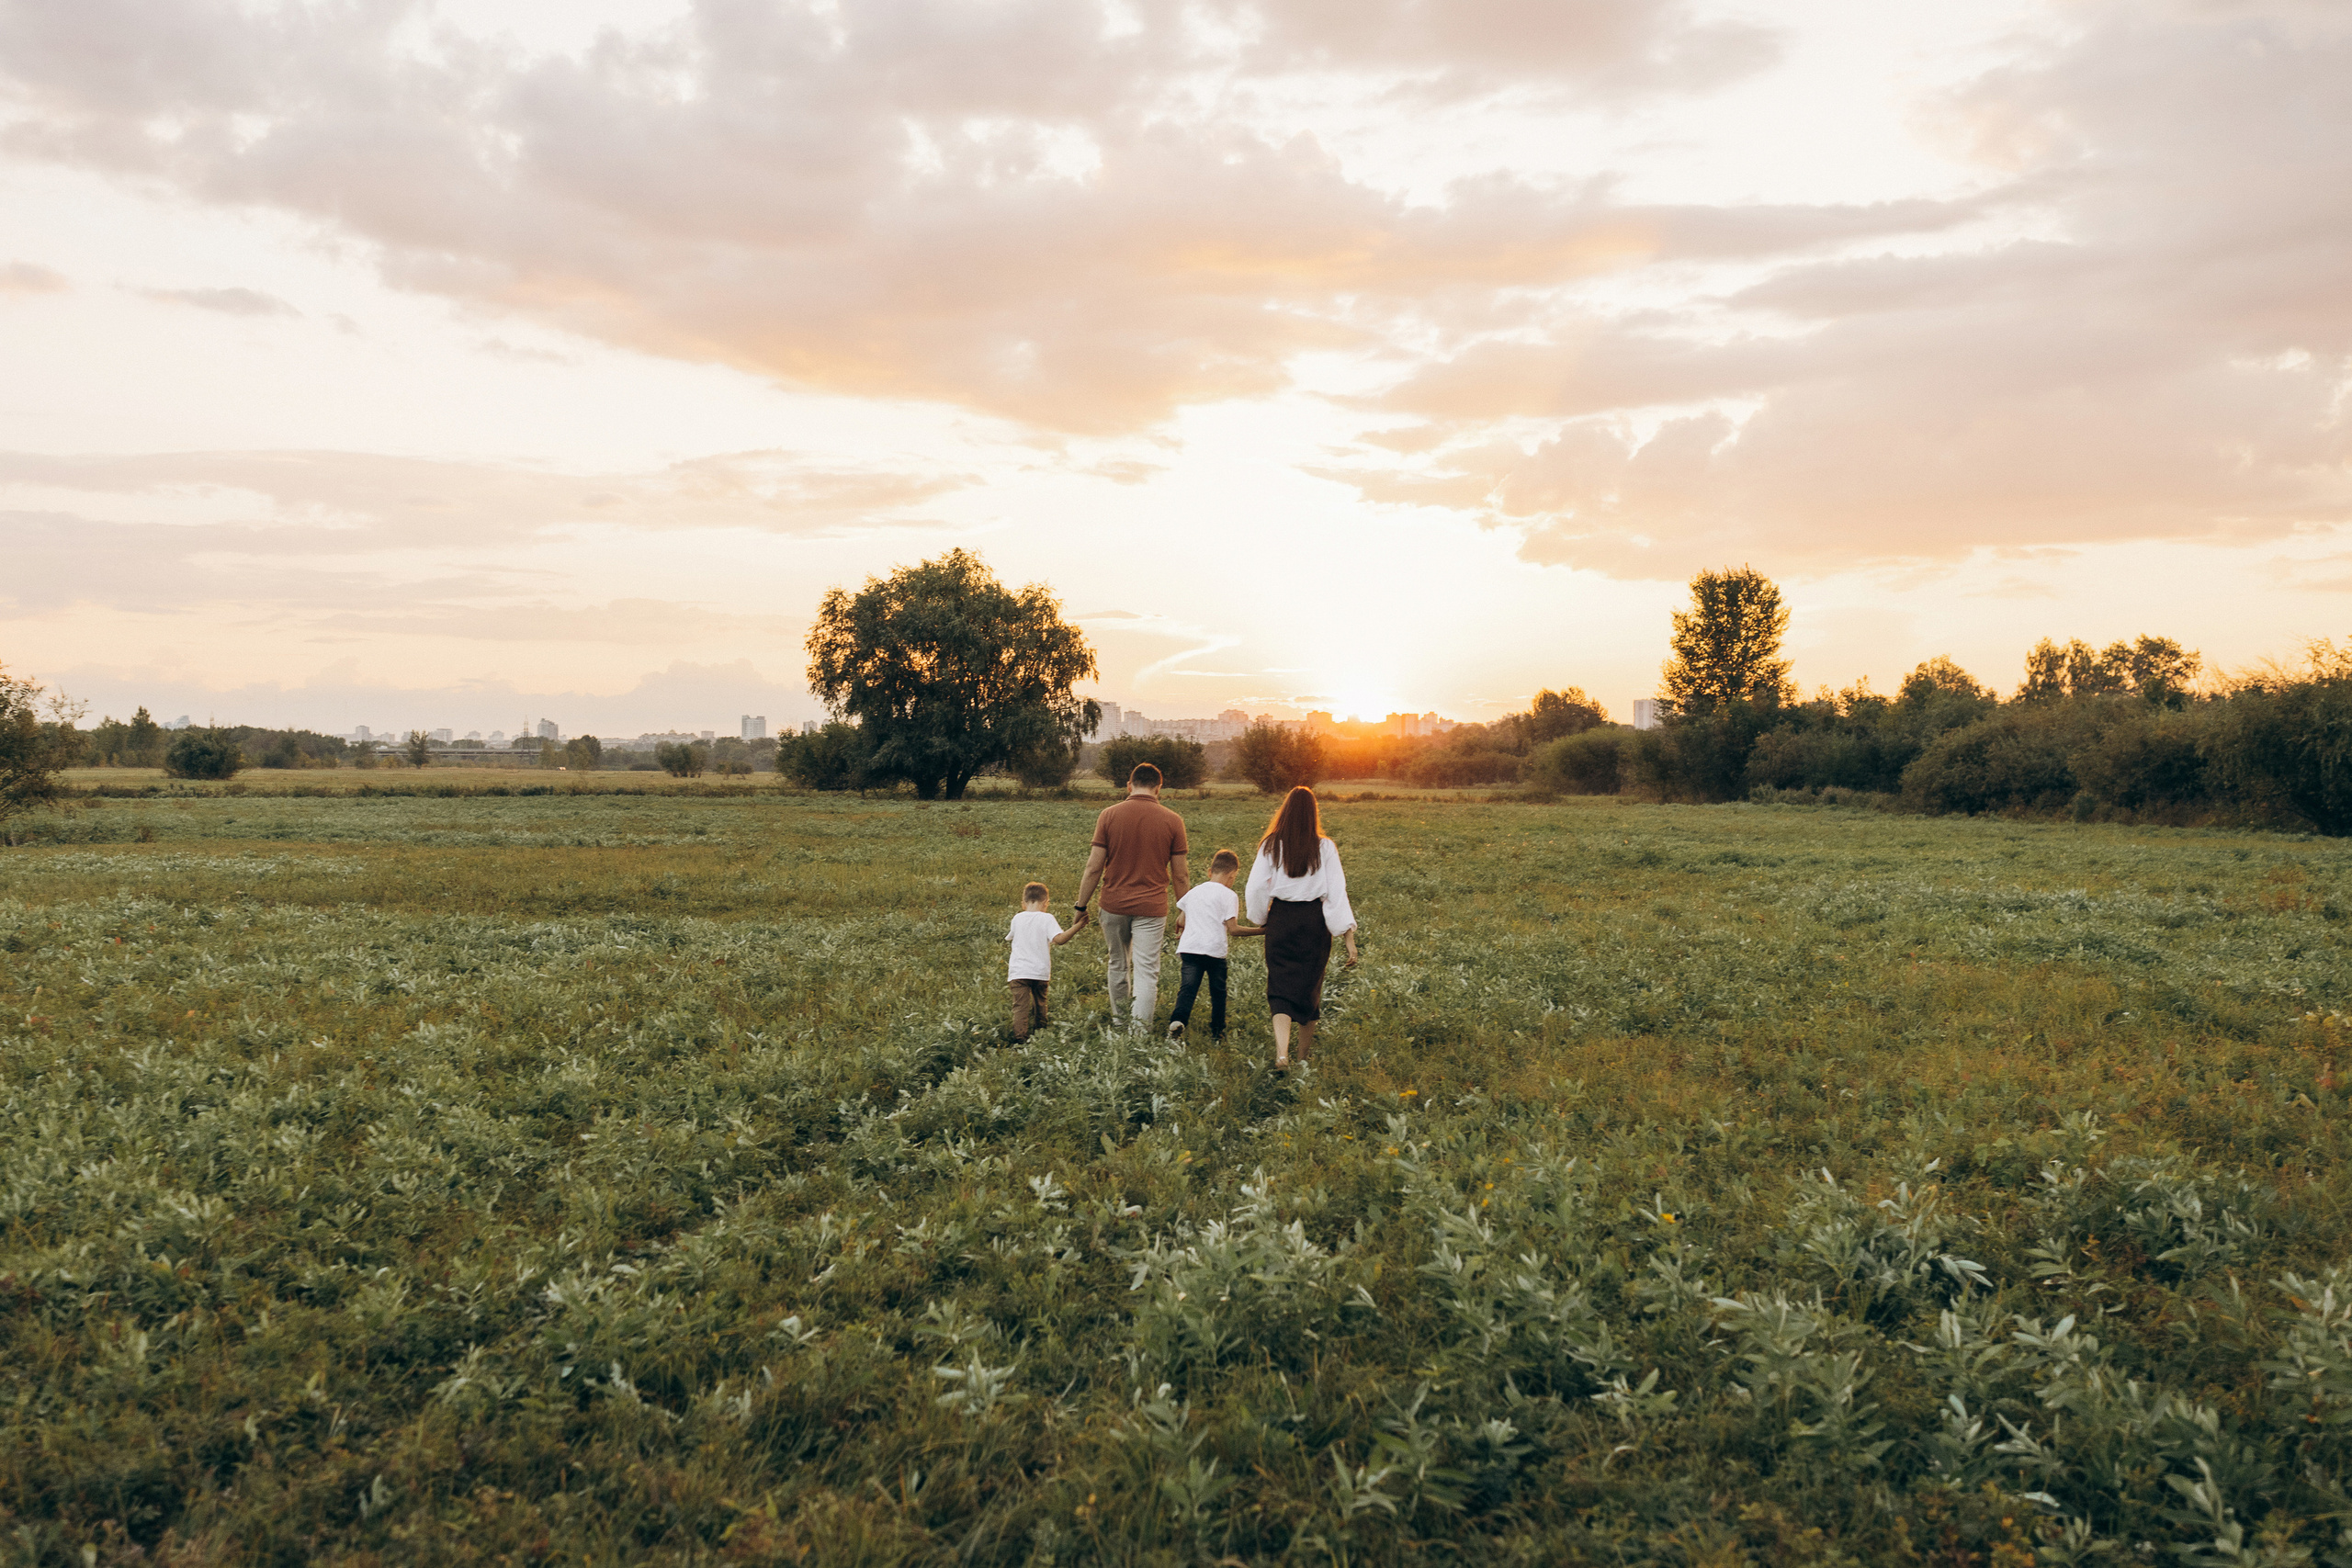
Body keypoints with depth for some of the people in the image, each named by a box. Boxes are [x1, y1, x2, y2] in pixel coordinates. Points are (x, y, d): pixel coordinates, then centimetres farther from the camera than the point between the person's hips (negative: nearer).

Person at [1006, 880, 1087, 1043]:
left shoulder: (1017, 919, 4)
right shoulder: (1047, 918, -6)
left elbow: (1009, 937, 21)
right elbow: (1058, 939, -20)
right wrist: (1076, 927, -19)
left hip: (1018, 972, 0)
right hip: (1040, 972, 0)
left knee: (1020, 1006, -7)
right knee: (1040, 1002, 22)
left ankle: (1019, 1036, -20)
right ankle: (1041, 1027, 40)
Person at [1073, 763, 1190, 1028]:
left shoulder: (1109, 816, -4)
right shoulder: (1172, 821, -3)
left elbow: (1093, 868, -4)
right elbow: (1181, 875, 0)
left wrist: (1081, 906, 5)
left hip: (1114, 905, 2)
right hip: (1151, 907, -2)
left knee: (1118, 966, 19)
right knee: (1146, 972, 0)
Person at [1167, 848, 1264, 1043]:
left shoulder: (1193, 892, 17)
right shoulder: (1229, 896, -1)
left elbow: (1181, 922, 20)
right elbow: (1233, 929, -8)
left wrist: (1181, 932, 42)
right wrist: (1261, 931, -1)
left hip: (1190, 948, 3)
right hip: (1215, 950, -3)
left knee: (1187, 987, -6)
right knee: (1218, 992, 12)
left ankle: (1177, 1019, -30)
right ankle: (1217, 1032, 19)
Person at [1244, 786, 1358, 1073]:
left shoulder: (1271, 846, -3)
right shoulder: (1325, 848, -4)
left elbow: (1256, 888, -2)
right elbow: (1337, 892, -7)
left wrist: (1259, 920, 16)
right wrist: (1349, 938, -6)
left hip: (1280, 919, 0)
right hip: (1315, 921, 1)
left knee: (1281, 988, 1)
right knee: (1311, 989, 16)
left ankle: (1281, 1054, -21)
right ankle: (1303, 1058, 27)